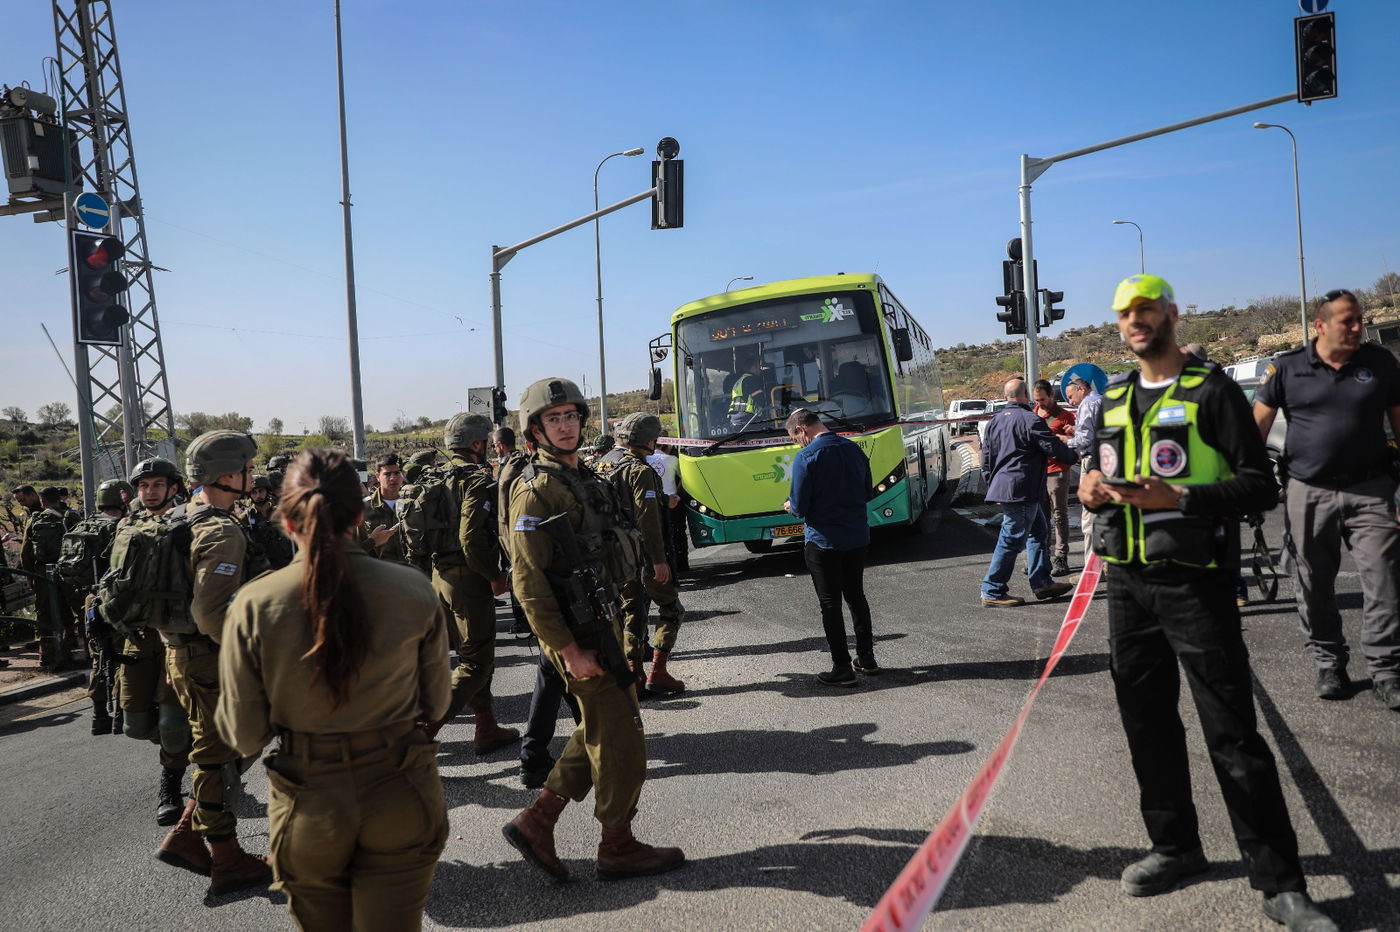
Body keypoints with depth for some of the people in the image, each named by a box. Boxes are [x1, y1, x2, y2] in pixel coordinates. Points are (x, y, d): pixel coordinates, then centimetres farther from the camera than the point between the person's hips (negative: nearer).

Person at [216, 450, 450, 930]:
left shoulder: (253, 605, -14)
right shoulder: (414, 590, -12)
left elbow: (244, 737, -7)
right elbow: (436, 704, 1)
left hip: (309, 809, 1)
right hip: (400, 800, 0)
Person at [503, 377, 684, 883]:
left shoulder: (582, 478, 13)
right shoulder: (536, 489, -16)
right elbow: (528, 580, -21)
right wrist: (569, 650, -23)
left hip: (600, 621, 9)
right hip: (576, 631, -9)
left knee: (599, 732, 17)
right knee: (620, 736, 1)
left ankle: (535, 822, 24)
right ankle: (618, 848, 17)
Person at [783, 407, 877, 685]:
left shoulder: (806, 457, -16)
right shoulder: (854, 449, 4)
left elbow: (800, 508, -15)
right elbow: (868, 493, 12)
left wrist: (790, 506, 7)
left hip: (823, 542, -6)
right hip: (857, 537, 6)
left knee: (830, 604, 3)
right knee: (856, 597, 19)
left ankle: (842, 668, 7)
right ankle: (867, 659, 27)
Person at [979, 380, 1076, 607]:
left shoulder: (994, 421, 13)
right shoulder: (1030, 420, -13)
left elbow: (986, 458, 16)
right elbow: (1055, 448, -10)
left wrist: (992, 485, 23)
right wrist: (1074, 457, 10)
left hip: (1001, 485, 9)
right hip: (1022, 490, -9)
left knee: (1037, 531, 18)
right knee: (1012, 539, -5)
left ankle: (1042, 583, 21)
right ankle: (992, 591, -2)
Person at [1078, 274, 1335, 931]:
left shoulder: (1211, 389, -4)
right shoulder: (1113, 401, 14)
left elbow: (1260, 485, -9)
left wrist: (1180, 498, -23)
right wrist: (1090, 490, 0)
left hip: (1193, 580, -6)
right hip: (1127, 581, 6)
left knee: (1232, 733, -4)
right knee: (1147, 722, 14)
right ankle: (1174, 847, 30)